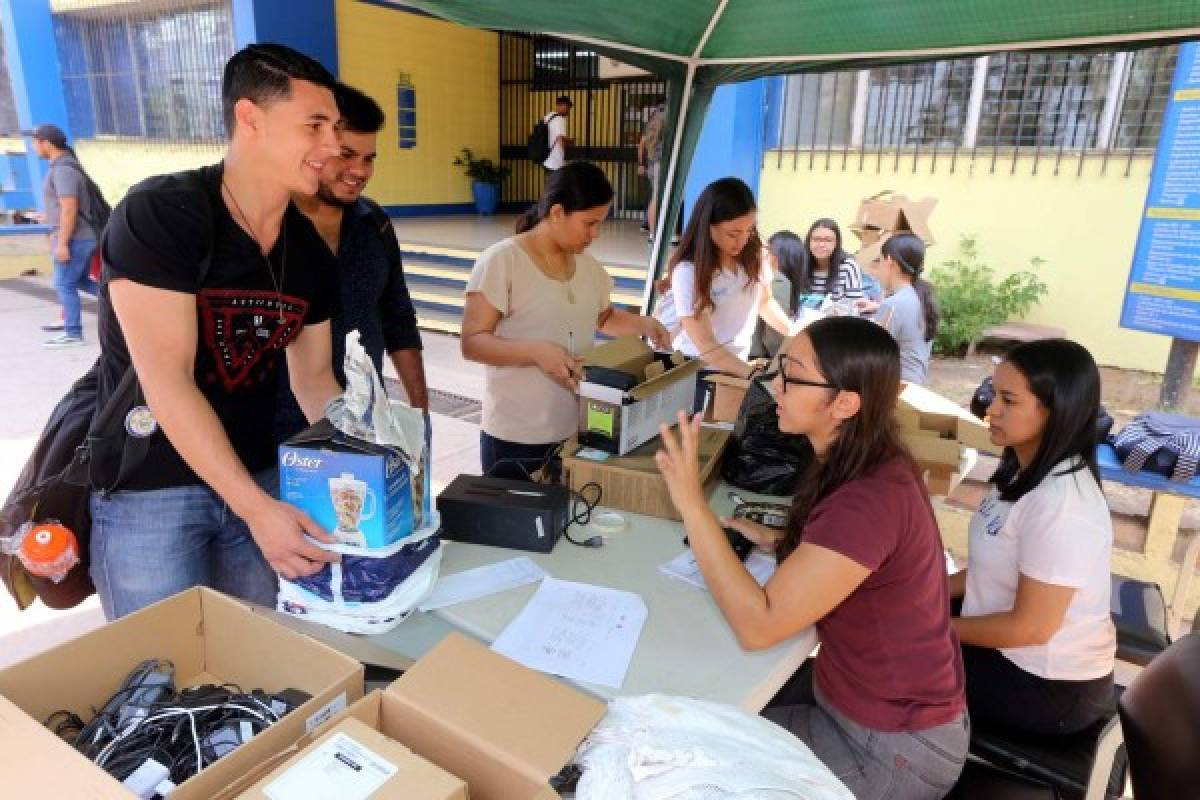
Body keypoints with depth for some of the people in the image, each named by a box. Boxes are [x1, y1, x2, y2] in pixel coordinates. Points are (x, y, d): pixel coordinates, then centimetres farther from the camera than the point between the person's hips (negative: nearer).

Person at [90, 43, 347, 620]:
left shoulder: (311, 252, 1)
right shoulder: (159, 214, -18)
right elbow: (168, 384, -23)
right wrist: (256, 507, -26)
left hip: (257, 476, 6)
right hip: (146, 488, -5)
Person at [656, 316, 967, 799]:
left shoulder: (869, 500, -33)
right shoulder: (870, 467, -2)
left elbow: (757, 626, -31)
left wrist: (692, 504, -32)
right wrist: (781, 543, 1)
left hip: (894, 745, -8)